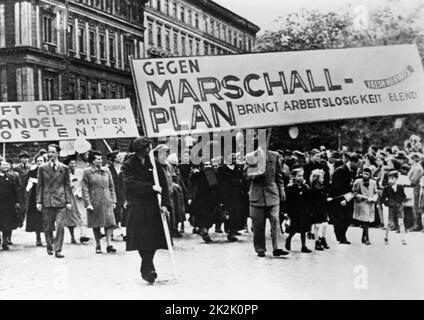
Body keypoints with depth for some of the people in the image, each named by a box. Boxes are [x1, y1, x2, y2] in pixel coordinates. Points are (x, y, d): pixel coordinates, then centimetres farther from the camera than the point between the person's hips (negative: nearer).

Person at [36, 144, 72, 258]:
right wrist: (39, 201, 0)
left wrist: (69, 201, 1)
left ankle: (58, 250, -3)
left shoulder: (64, 168, 7)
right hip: (47, 200, 1)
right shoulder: (42, 168, 6)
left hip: (61, 201, 0)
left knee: (60, 226, -8)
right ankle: (49, 246, 28)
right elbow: (39, 186, 6)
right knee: (47, 227, 8)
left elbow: (67, 186, 8)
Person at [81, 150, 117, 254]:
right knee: (96, 224, 5)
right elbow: (84, 189, -5)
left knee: (109, 222, -7)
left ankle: (109, 245, -7)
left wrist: (113, 200, 8)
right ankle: (98, 246, 17)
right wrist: (88, 203, -12)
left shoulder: (106, 170, 9)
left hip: (107, 202, 3)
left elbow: (111, 186, 14)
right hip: (94, 202, -3)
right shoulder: (87, 172, -2)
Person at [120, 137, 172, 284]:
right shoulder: (128, 165, 1)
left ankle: (145, 269, 17)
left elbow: (163, 184, 5)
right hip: (137, 207, -3)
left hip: (153, 206, 3)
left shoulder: (154, 164, 10)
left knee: (154, 238, 2)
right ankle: (148, 269, -13)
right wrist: (151, 187, -20)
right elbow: (131, 184, -14)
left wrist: (165, 203, -7)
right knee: (142, 238, -13)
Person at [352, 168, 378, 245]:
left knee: (367, 222, 8)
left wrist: (373, 198, -9)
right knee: (365, 221, -13)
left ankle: (363, 238, 23)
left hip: (370, 205, 4)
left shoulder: (373, 183, 7)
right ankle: (367, 239, -11)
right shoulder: (357, 182, -5)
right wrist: (364, 197, -14)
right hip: (361, 204, -4)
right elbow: (355, 194, -3)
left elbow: (376, 193, 11)